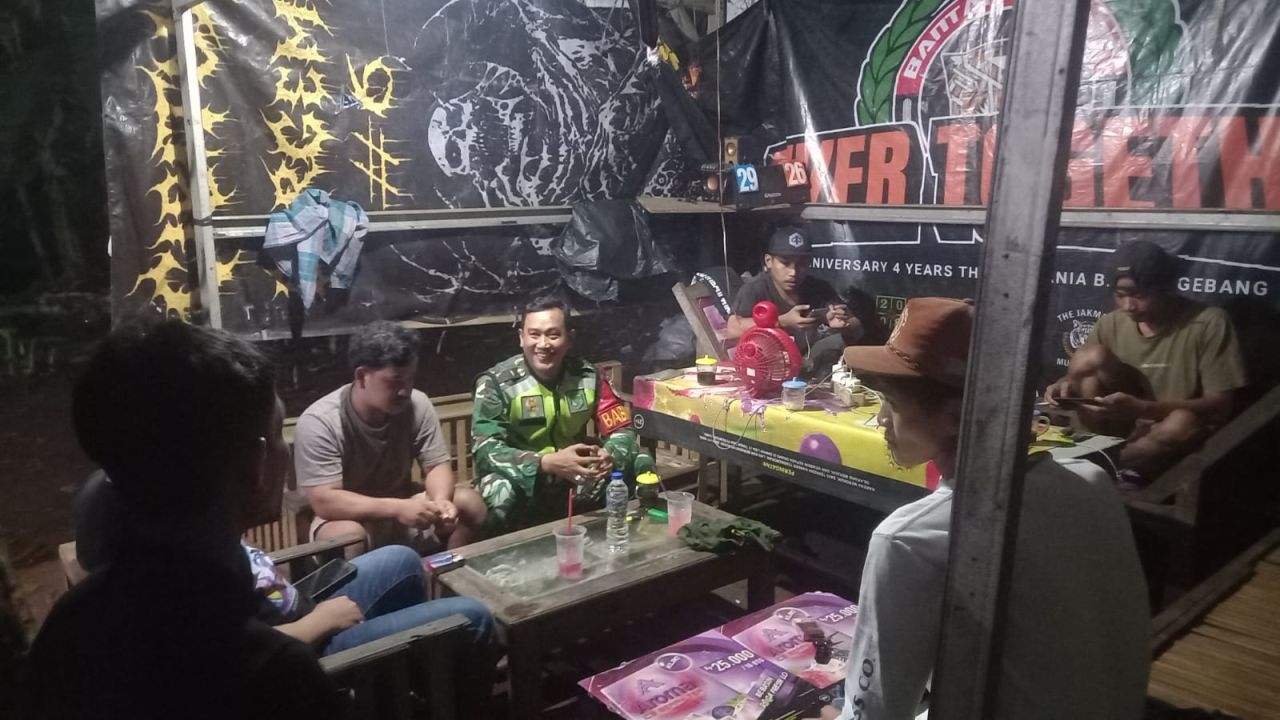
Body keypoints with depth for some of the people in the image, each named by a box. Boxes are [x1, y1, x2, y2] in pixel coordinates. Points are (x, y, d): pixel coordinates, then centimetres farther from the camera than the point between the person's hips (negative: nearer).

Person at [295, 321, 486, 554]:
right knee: (347, 536, -35)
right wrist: (398, 508, -38)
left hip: (403, 511, 4)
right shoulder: (319, 422, -23)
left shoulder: (417, 404, -12)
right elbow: (324, 501, -27)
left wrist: (440, 500, -30)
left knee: (470, 503, -16)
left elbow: (436, 465, -6)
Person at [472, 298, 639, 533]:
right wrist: (548, 462, -39)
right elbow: (486, 450, -23)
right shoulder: (496, 382, -15)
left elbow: (623, 430, -4)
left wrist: (609, 455, -30)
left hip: (573, 479, 4)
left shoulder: (588, 376, -5)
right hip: (521, 482, -3)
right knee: (500, 492, -36)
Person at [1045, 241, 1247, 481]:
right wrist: (1067, 385, -20)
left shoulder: (1208, 323, -13)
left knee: (1184, 423, -38)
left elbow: (1221, 405, -17)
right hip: (1126, 426, 3)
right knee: (1090, 356, -18)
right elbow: (1083, 371, 6)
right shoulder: (1111, 323, -2)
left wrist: (1141, 408, -32)